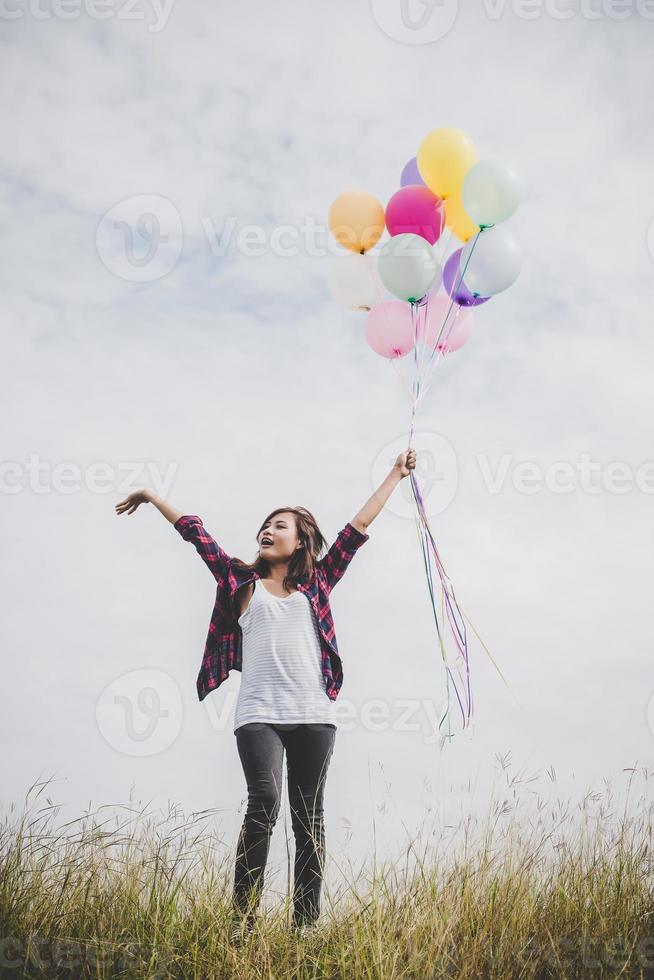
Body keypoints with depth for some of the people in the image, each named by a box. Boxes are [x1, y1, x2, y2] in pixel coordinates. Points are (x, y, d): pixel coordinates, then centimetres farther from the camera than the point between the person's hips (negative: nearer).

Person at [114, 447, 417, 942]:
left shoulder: (317, 582, 16)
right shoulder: (242, 581, 15)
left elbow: (357, 528, 19)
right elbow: (197, 532, 19)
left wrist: (395, 475, 22)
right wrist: (153, 497, 25)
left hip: (314, 716, 2)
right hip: (259, 715, -1)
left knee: (309, 817, 1)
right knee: (264, 800, -19)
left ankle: (307, 923, 4)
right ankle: (242, 920, -14)